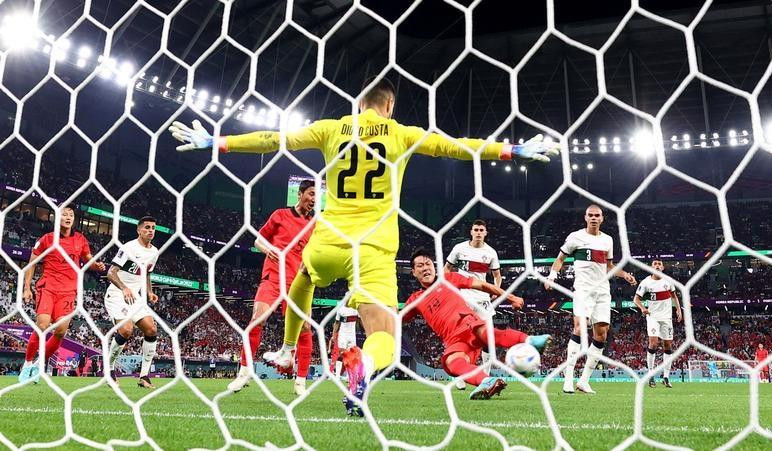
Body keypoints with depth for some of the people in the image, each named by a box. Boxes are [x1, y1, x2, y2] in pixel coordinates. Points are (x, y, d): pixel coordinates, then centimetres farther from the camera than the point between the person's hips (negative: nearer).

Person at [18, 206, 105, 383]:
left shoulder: (80, 240, 11)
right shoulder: (47, 239, 4)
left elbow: (88, 260, 22)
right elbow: (32, 263, 11)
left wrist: (96, 265, -2)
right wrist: (27, 288, 6)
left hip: (68, 291, 2)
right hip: (47, 287, -2)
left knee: (61, 330, -10)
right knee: (42, 326, -17)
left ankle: (41, 363, 12)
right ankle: (28, 363, 4)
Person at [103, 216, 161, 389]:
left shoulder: (154, 252, 10)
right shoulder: (129, 248, -13)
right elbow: (111, 273, -16)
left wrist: (149, 292, 9)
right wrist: (124, 288, -31)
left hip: (137, 298, 7)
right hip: (117, 295, -7)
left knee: (152, 330, -8)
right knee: (126, 330, -26)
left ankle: (144, 376, -2)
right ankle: (109, 368, -1)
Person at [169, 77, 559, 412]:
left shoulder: (330, 129, 8)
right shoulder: (402, 134, 5)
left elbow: (274, 140, 10)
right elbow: (456, 146, 6)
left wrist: (214, 143, 20)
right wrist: (516, 150, 16)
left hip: (329, 241, 3)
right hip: (375, 249, -2)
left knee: (302, 283, 37)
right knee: (383, 339, -4)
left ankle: (286, 351, 47)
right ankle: (364, 362, -40)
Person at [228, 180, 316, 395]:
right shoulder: (281, 214, 6)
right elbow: (258, 240, 12)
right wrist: (268, 249, -10)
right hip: (274, 276, -2)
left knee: (305, 327, -6)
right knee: (257, 319, -18)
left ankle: (301, 382, 6)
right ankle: (244, 372, -1)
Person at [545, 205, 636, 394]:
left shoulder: (607, 240, 16)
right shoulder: (576, 236, 2)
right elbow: (560, 259, 7)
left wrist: (624, 274, 10)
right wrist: (551, 276, -9)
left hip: (603, 290, 6)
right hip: (583, 288, -6)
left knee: (601, 334, 0)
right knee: (580, 327, -23)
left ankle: (584, 380, 6)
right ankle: (568, 377, -22)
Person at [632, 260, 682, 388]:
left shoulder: (668, 281, 1)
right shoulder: (646, 282, -7)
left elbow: (674, 296, 16)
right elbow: (636, 298, -4)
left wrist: (678, 309, 4)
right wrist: (642, 308, -23)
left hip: (666, 316, 3)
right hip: (652, 316, -3)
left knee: (668, 345, 4)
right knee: (653, 343, -17)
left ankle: (666, 376, 13)